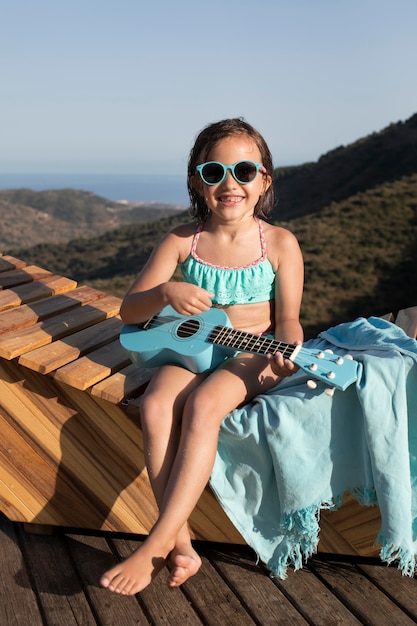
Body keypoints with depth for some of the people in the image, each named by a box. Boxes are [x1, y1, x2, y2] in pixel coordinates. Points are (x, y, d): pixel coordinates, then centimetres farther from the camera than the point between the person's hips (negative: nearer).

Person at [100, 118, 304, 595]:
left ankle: (155, 544, -22)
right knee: (155, 407, -27)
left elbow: (287, 318, -2)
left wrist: (286, 353, -24)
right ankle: (182, 548, -18)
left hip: (250, 354, -2)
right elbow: (129, 310, 0)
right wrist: (165, 293, -22)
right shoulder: (182, 241, 0)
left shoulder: (279, 243, -2)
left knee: (203, 404, -31)